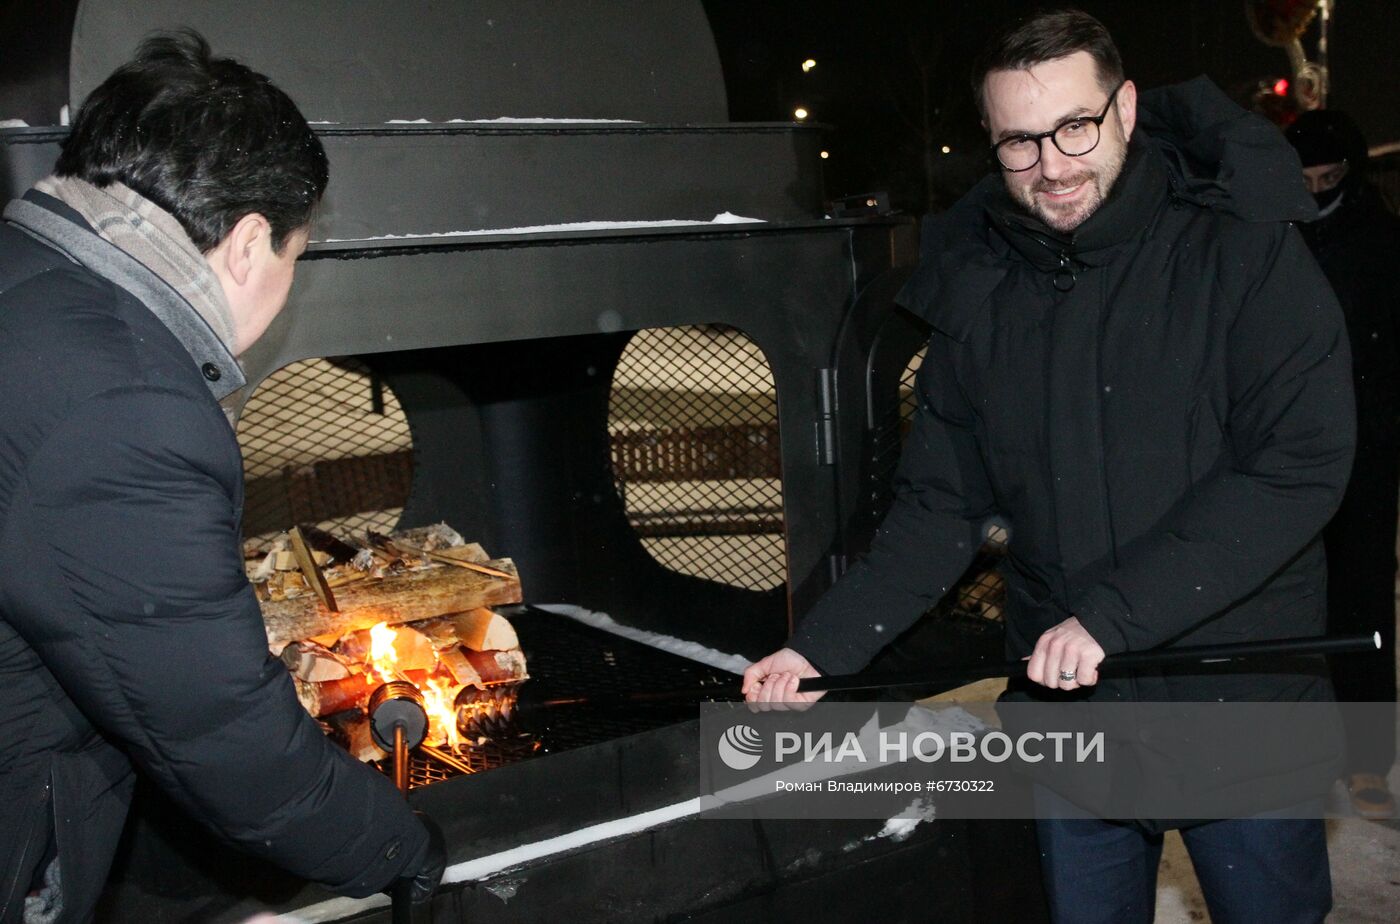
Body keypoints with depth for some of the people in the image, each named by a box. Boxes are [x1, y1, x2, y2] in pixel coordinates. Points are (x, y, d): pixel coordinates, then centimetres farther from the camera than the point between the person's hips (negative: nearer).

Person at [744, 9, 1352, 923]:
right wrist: (822, 645, -8)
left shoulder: (1241, 248, -10)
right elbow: (941, 507, 4)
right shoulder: (976, 289, 1)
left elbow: (1302, 463, -19)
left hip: (1240, 694, -3)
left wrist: (1112, 613, -24)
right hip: (1067, 707, 3)